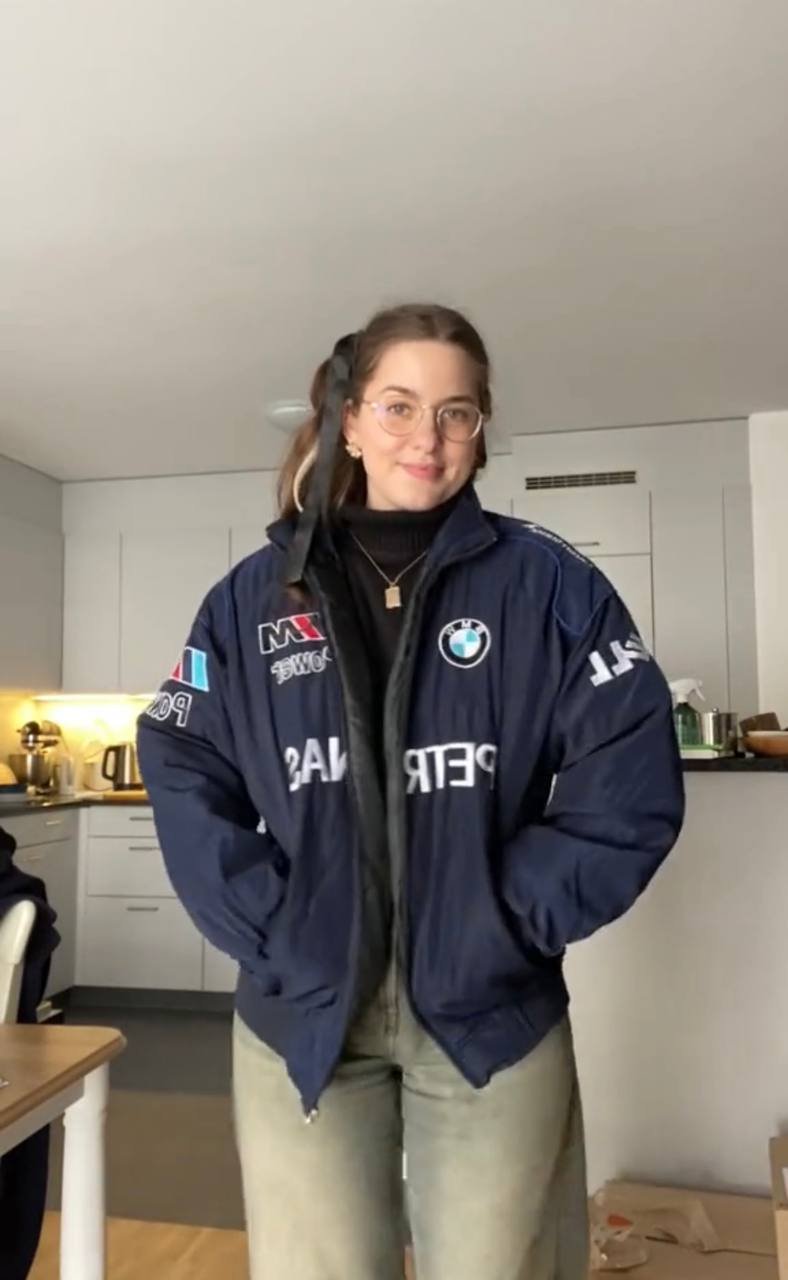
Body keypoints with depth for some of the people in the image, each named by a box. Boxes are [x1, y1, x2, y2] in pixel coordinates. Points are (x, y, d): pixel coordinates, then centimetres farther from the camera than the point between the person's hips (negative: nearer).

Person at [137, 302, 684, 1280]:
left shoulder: (550, 586, -1)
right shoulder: (255, 597, 3)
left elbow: (630, 785, -6)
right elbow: (185, 777, 1)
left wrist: (504, 926, -11)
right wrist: (271, 933, -9)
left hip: (490, 1015, 0)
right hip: (301, 1015, 1)